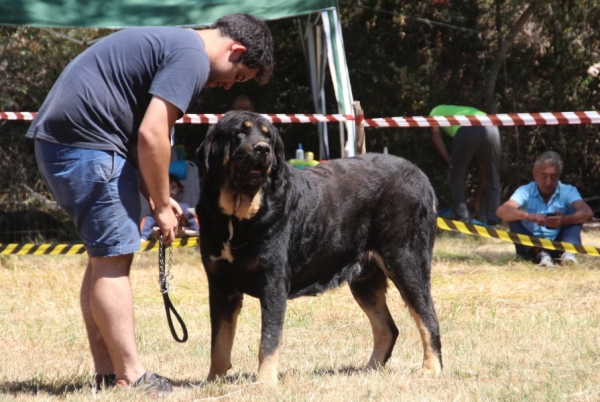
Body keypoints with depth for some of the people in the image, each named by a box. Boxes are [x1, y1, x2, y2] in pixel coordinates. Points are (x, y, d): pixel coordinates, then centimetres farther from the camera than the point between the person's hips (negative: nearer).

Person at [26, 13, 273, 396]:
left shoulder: (173, 43, 22)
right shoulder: (192, 58, -10)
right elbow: (152, 134, -17)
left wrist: (154, 199, 15)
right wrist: (162, 205, -5)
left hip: (58, 140, 11)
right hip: (84, 139, -11)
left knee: (106, 257, 13)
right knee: (113, 258, -7)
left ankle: (108, 374, 15)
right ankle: (131, 377, -4)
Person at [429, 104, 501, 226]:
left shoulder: (436, 111, 37)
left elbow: (435, 135, 13)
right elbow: (483, 169, 42)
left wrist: (450, 162, 13)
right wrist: (477, 199, 46)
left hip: (466, 130, -4)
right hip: (491, 129, 4)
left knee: (457, 177, 13)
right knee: (493, 181, 19)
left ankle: (462, 221, 6)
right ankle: (493, 223, 11)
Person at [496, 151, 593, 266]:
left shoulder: (567, 191, -3)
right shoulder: (526, 191, -5)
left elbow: (587, 212, -21)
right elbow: (502, 211, -23)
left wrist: (564, 220, -42)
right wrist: (528, 216, -41)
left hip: (557, 247, 0)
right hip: (531, 247, 0)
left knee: (574, 213, -17)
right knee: (514, 217, -21)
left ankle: (568, 251, -40)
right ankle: (539, 253, -40)